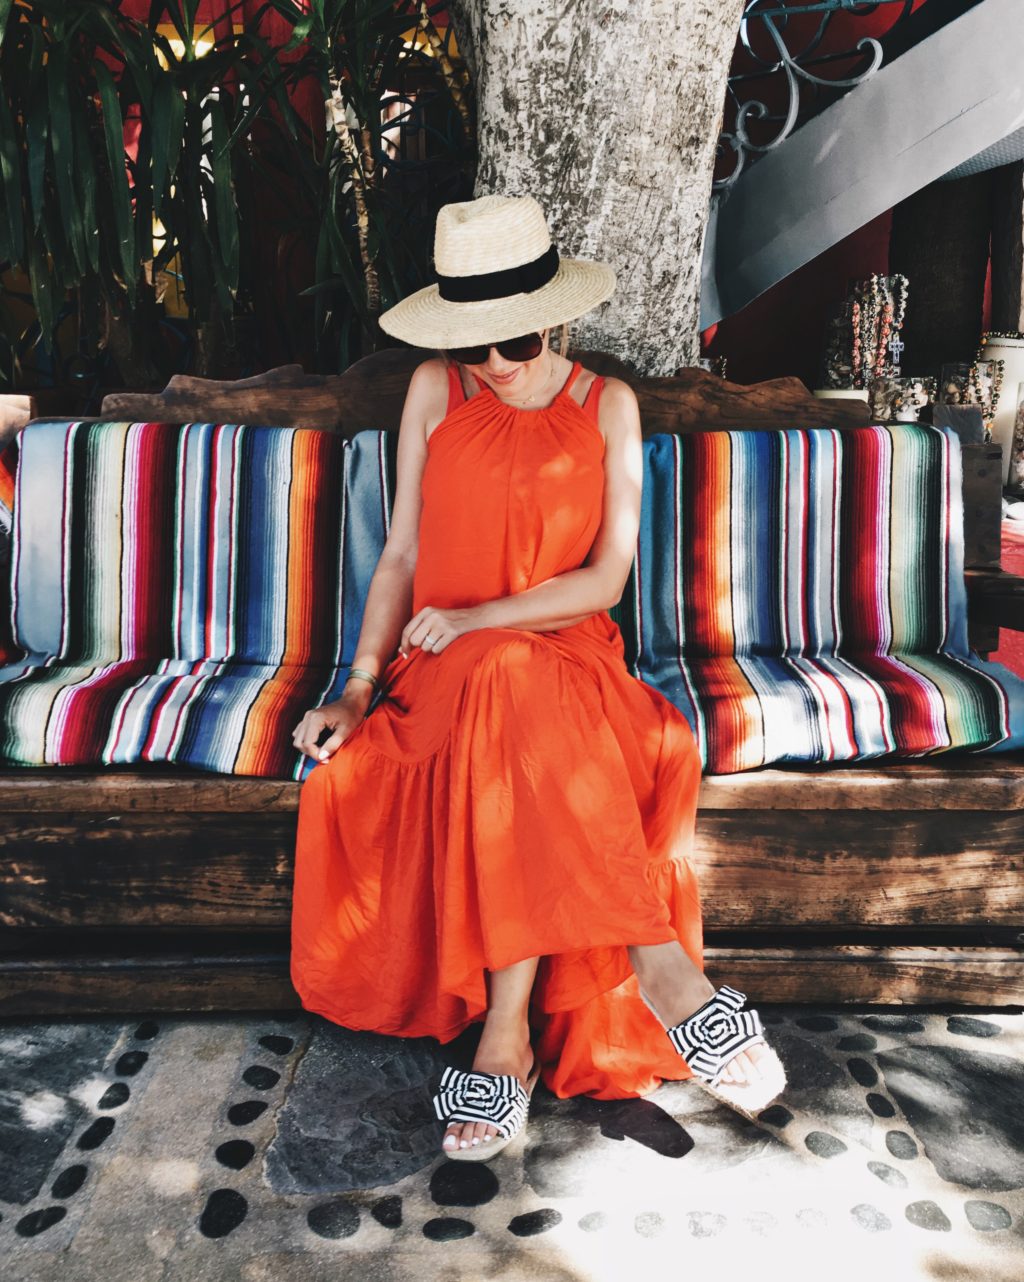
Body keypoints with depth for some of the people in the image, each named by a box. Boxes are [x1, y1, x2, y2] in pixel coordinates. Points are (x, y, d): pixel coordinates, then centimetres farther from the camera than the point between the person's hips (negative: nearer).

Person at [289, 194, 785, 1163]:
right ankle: (659, 966, -32)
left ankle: (508, 1031, -31)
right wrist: (361, 682, -7)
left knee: (518, 712, -37)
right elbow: (403, 553, 6)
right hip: (444, 669, 0)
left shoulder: (606, 404, 6)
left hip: (569, 655, 0)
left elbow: (606, 578, -2)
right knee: (514, 689, -37)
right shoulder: (434, 391, 7)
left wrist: (478, 619, -15)